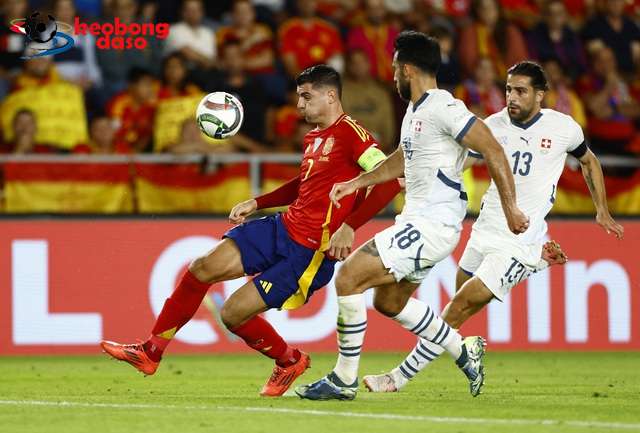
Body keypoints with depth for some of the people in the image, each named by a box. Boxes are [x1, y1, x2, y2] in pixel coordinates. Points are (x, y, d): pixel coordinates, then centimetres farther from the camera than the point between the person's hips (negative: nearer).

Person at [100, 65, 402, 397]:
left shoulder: (349, 133, -14)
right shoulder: (313, 138, 14)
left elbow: (391, 179, -24)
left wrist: (349, 226, -28)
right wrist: (256, 203, 22)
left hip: (312, 253, -9)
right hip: (284, 227, 9)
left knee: (233, 314, -10)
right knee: (202, 268, -2)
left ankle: (290, 362, 17)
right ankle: (150, 353, 8)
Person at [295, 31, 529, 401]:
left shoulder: (442, 108, -17)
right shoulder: (415, 110, 15)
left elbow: (493, 150, -20)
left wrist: (510, 208, -22)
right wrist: (357, 183, 30)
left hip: (431, 225, -11)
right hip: (418, 221, 11)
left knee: (348, 278, -14)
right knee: (388, 302, 22)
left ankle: (344, 380, -7)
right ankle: (464, 351, 29)